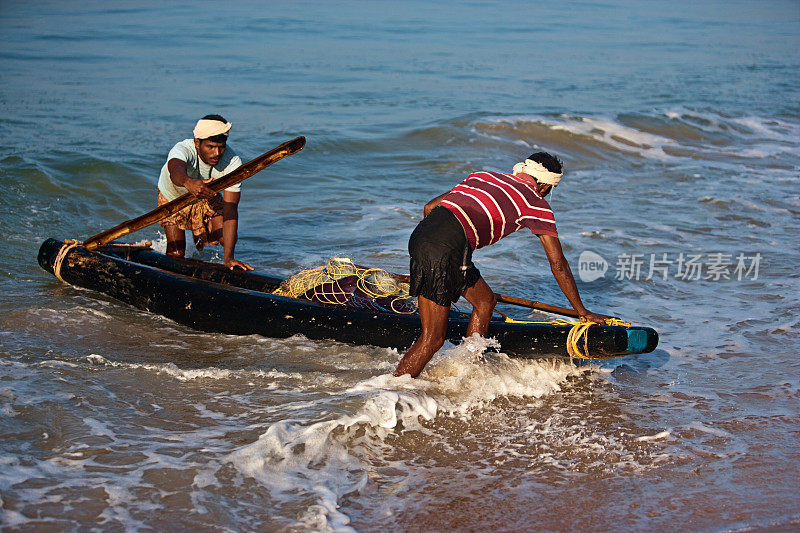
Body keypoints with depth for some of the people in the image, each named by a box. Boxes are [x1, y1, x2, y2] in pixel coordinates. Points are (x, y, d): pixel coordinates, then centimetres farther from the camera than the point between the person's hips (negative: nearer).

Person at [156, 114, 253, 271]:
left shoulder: (232, 162, -34)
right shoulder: (182, 150, -40)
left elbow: (230, 209, -38)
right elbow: (176, 170, -65)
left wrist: (228, 258, -46)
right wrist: (188, 182, -91)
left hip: (207, 199, 2)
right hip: (173, 199, -2)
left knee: (229, 239, -15)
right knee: (176, 254, -12)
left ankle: (200, 235, 21)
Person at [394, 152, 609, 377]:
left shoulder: (482, 176, 28)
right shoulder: (536, 204, 12)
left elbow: (430, 207, 28)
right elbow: (559, 266, 14)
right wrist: (582, 312, 24)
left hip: (422, 232, 8)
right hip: (445, 250, -8)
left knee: (486, 301, 21)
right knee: (432, 339, -2)